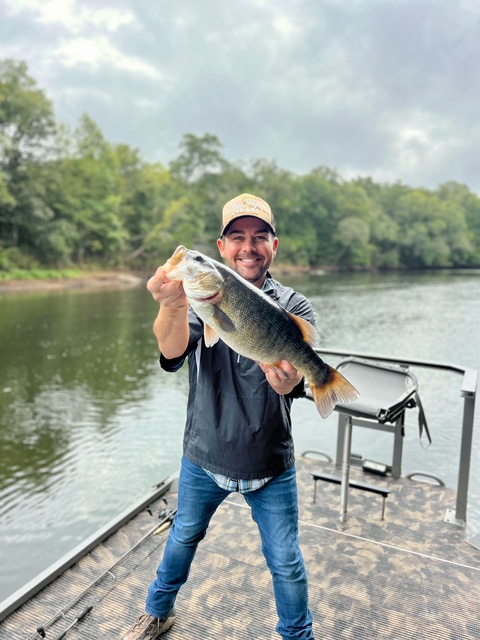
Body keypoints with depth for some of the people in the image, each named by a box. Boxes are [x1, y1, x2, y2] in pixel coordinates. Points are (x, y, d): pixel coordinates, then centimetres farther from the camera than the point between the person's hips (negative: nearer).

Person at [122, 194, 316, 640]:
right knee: (183, 536, 23)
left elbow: (288, 382, -27)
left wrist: (287, 377, -52)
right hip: (204, 456, 1)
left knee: (285, 561, 13)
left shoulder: (294, 307, -10)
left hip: (270, 463, -1)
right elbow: (172, 353, -29)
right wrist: (173, 306, -52)